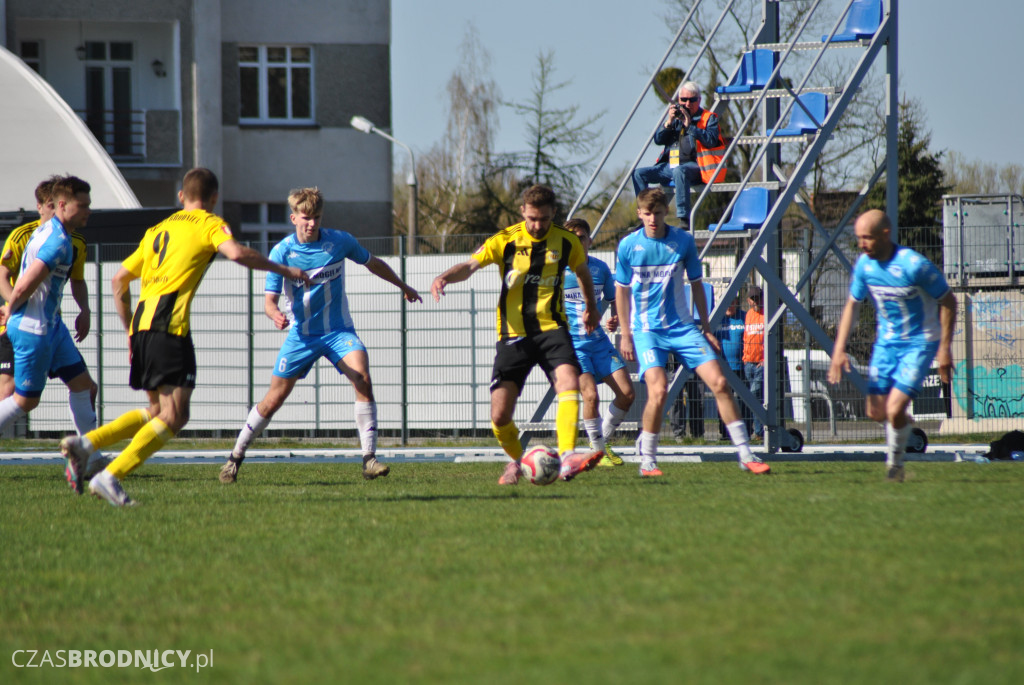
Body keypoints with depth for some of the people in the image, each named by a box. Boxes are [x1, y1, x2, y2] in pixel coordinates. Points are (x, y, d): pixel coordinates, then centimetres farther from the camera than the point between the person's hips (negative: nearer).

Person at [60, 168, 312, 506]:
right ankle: (111, 476, -18)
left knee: (158, 410, 19)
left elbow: (120, 279, 26)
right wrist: (283, 270, -3)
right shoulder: (208, 223, 7)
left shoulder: (159, 229, 26)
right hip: (168, 324, -8)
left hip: (141, 323, 8)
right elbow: (236, 253, -14)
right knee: (174, 415, -8)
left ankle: (84, 443, 7)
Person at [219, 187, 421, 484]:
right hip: (301, 334, 0)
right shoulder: (282, 252, -11)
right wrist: (276, 314, -36)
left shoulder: (340, 241, -7)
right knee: (274, 398, 1)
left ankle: (369, 459, -23)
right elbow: (270, 299, -11)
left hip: (338, 330, 1)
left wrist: (403, 286, 27)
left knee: (362, 379, -24)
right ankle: (236, 457, 20)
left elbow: (372, 263, 13)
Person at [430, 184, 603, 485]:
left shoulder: (566, 242, 4)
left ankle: (566, 460, -38)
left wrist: (591, 307, 39)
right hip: (513, 334, -1)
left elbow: (582, 270, 24)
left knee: (569, 382, -29)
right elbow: (471, 265, -14)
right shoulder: (505, 241, -4)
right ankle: (516, 460, 26)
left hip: (551, 329, 1)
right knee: (500, 417, -5)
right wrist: (445, 277, -36)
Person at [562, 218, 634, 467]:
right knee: (590, 395, -20)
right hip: (571, 342, -5)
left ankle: (603, 440, 21)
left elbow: (614, 300, 18)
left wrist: (615, 319, -3)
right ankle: (599, 451, -1)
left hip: (599, 341, 5)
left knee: (627, 393, -1)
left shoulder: (600, 268, 6)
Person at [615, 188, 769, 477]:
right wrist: (626, 334, 7)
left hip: (683, 327, 2)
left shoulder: (683, 241, -1)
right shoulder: (629, 245, -4)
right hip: (646, 330, -2)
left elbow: (696, 285, 9)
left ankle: (745, 455, 1)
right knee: (658, 390, -22)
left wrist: (706, 328, 9)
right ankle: (647, 460, -4)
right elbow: (622, 290, 8)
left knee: (719, 382, -7)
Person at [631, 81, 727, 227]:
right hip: (669, 165, 7)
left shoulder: (708, 118, 5)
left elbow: (711, 140, -14)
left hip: (693, 165, -6)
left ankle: (684, 219, -42)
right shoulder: (675, 114, 20)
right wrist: (669, 122, -5)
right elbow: (658, 140, 12)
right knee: (639, 174, -7)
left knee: (679, 171, -40)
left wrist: (689, 125, -17)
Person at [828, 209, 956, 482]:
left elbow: (948, 301, -14)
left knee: (895, 410, -16)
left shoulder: (914, 265, -24)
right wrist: (839, 350, 1)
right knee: (877, 412, 3)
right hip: (886, 342, 6)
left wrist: (945, 349, -14)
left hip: (919, 343, -6)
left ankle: (895, 463, 9)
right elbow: (852, 305, 8)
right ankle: (905, 426, 37)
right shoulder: (864, 264, -6)